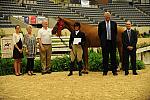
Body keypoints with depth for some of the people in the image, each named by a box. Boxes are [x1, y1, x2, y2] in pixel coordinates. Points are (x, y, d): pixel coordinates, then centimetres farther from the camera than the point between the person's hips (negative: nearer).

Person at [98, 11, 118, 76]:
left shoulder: (114, 24, 7)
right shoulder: (101, 24, 4)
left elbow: (116, 33, 14)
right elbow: (99, 33, 9)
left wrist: (114, 39, 9)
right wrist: (102, 40, 6)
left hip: (112, 42, 1)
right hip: (105, 42, -1)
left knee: (113, 57, 3)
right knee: (105, 57, 3)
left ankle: (114, 71, 9)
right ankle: (105, 71, 11)